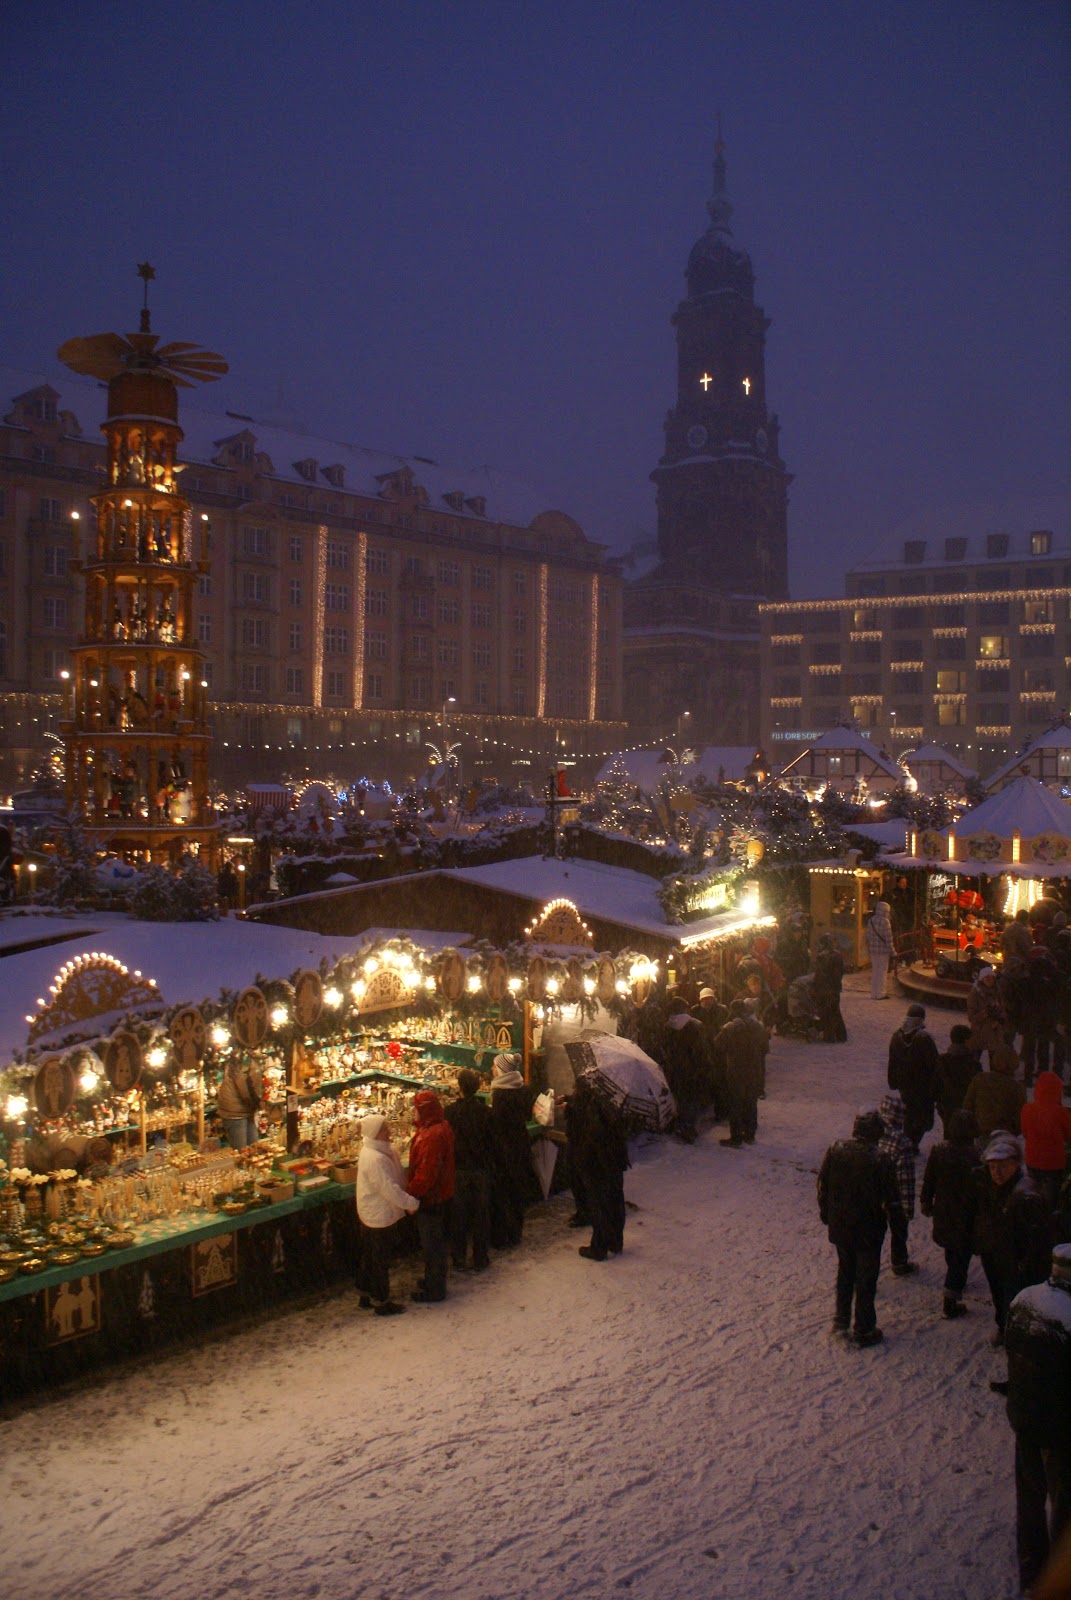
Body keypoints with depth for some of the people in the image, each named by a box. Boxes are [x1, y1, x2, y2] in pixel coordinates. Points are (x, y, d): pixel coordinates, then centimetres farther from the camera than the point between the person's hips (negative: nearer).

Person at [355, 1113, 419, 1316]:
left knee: (368, 1257, 20)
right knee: (380, 1261, 4)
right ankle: (381, 1303, 16)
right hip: (380, 1216, -10)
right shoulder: (375, 1159, -29)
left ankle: (365, 1296, 33)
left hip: (369, 1214, 10)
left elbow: (391, 1183, 13)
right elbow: (390, 1189, -29)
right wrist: (412, 1203, -19)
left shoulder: (370, 1151, 4)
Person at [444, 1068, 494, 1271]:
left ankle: (459, 1258, 21)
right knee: (481, 1214, 13)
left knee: (458, 1215, 13)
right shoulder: (484, 1112, -14)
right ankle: (480, 1259, 20)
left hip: (457, 1171, 0)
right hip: (481, 1170, 0)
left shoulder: (451, 1111, -14)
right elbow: (491, 1142, -5)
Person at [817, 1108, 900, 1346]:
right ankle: (864, 1331, 20)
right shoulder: (879, 1159, -23)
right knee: (866, 1278, 11)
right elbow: (891, 1199, -15)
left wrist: (826, 1214, 14)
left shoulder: (835, 1150, -9)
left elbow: (822, 1186, 1)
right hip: (869, 1229, -4)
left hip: (839, 1226, 4)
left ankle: (840, 1322, 27)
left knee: (845, 1272, 22)